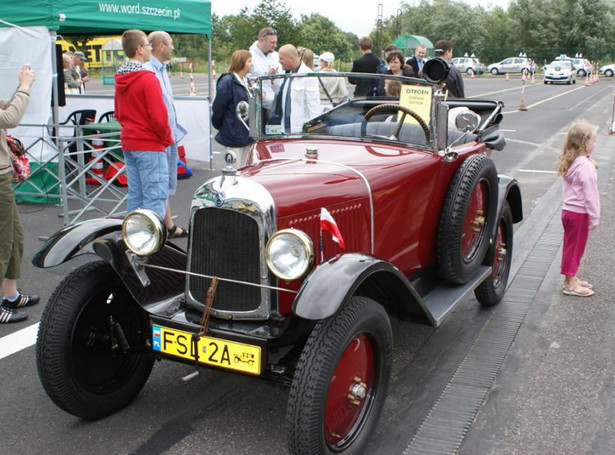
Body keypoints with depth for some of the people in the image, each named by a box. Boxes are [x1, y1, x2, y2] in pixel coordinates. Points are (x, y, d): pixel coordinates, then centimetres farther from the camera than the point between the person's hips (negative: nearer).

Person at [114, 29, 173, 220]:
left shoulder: (120, 80, 10)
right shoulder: (148, 79, -15)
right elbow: (158, 116, -17)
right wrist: (167, 139, -4)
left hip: (128, 144, 9)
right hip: (150, 146, -9)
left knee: (134, 196, 14)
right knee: (155, 197, -5)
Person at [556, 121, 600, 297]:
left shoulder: (570, 163, 6)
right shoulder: (586, 166, -22)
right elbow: (590, 194, -20)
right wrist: (594, 218, -14)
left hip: (568, 209, 8)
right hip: (580, 213, -8)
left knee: (571, 246, 18)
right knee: (575, 247, 2)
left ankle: (570, 278, 30)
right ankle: (570, 285, 11)